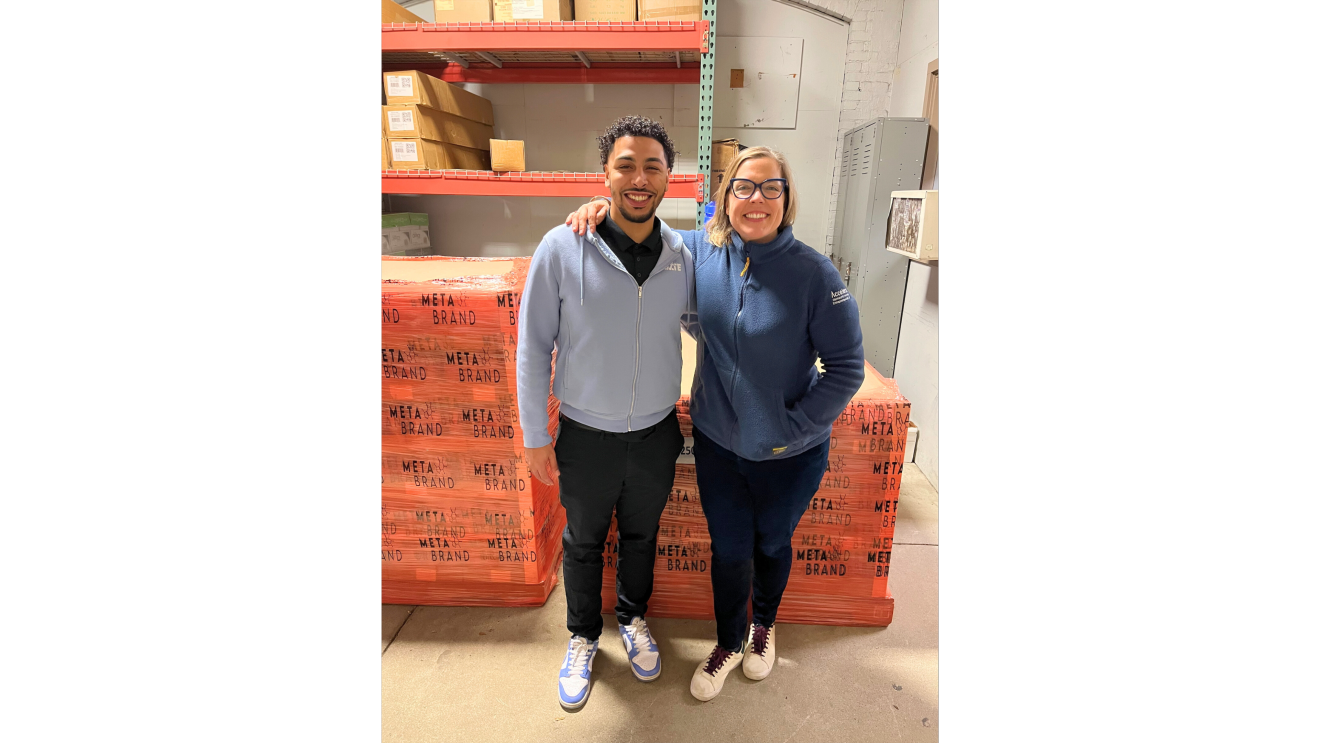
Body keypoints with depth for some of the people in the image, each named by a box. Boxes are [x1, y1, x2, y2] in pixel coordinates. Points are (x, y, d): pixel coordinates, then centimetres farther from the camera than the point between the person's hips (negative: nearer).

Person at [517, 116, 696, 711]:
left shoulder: (682, 255, -5)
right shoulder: (562, 248, -15)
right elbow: (533, 346, -9)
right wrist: (536, 436, -6)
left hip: (656, 434, 3)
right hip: (586, 437, -2)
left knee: (641, 536, 24)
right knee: (583, 544, 20)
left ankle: (633, 618, 53)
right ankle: (583, 636, 48)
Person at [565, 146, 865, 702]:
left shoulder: (813, 273, -18)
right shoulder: (701, 251, -7)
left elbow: (847, 367, -12)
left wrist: (794, 428, -16)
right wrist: (604, 209, -10)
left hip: (791, 454, -1)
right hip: (717, 443, 2)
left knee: (772, 543, 23)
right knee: (728, 549, 18)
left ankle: (764, 626, 55)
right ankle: (729, 641, 48)